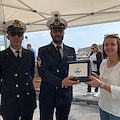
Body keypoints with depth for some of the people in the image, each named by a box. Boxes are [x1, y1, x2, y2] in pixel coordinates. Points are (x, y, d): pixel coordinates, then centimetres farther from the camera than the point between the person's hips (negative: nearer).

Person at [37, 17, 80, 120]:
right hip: (48, 95, -3)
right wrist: (61, 82, -29)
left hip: (66, 95, 3)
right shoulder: (43, 51, -4)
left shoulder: (71, 50, 8)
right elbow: (43, 72, -15)